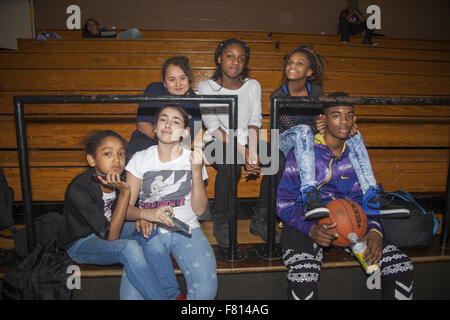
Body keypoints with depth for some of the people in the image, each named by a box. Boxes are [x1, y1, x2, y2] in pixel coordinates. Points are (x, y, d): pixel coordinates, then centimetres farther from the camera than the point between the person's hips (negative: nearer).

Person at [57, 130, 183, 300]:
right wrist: (125, 191, -36)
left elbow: (124, 213, 5)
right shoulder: (78, 189, -29)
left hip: (108, 230, 6)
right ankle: (164, 297, -20)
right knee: (129, 248, -32)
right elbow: (110, 235, -30)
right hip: (80, 243, -5)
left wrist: (144, 215, -19)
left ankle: (174, 294, -16)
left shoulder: (119, 178, -13)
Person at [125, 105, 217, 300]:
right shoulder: (140, 159, 3)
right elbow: (126, 208, 0)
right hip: (150, 231, 0)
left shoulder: (192, 159, 3)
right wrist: (147, 214, -22)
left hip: (187, 230, 0)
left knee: (206, 290, -23)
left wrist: (196, 171, -15)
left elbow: (199, 209, -3)